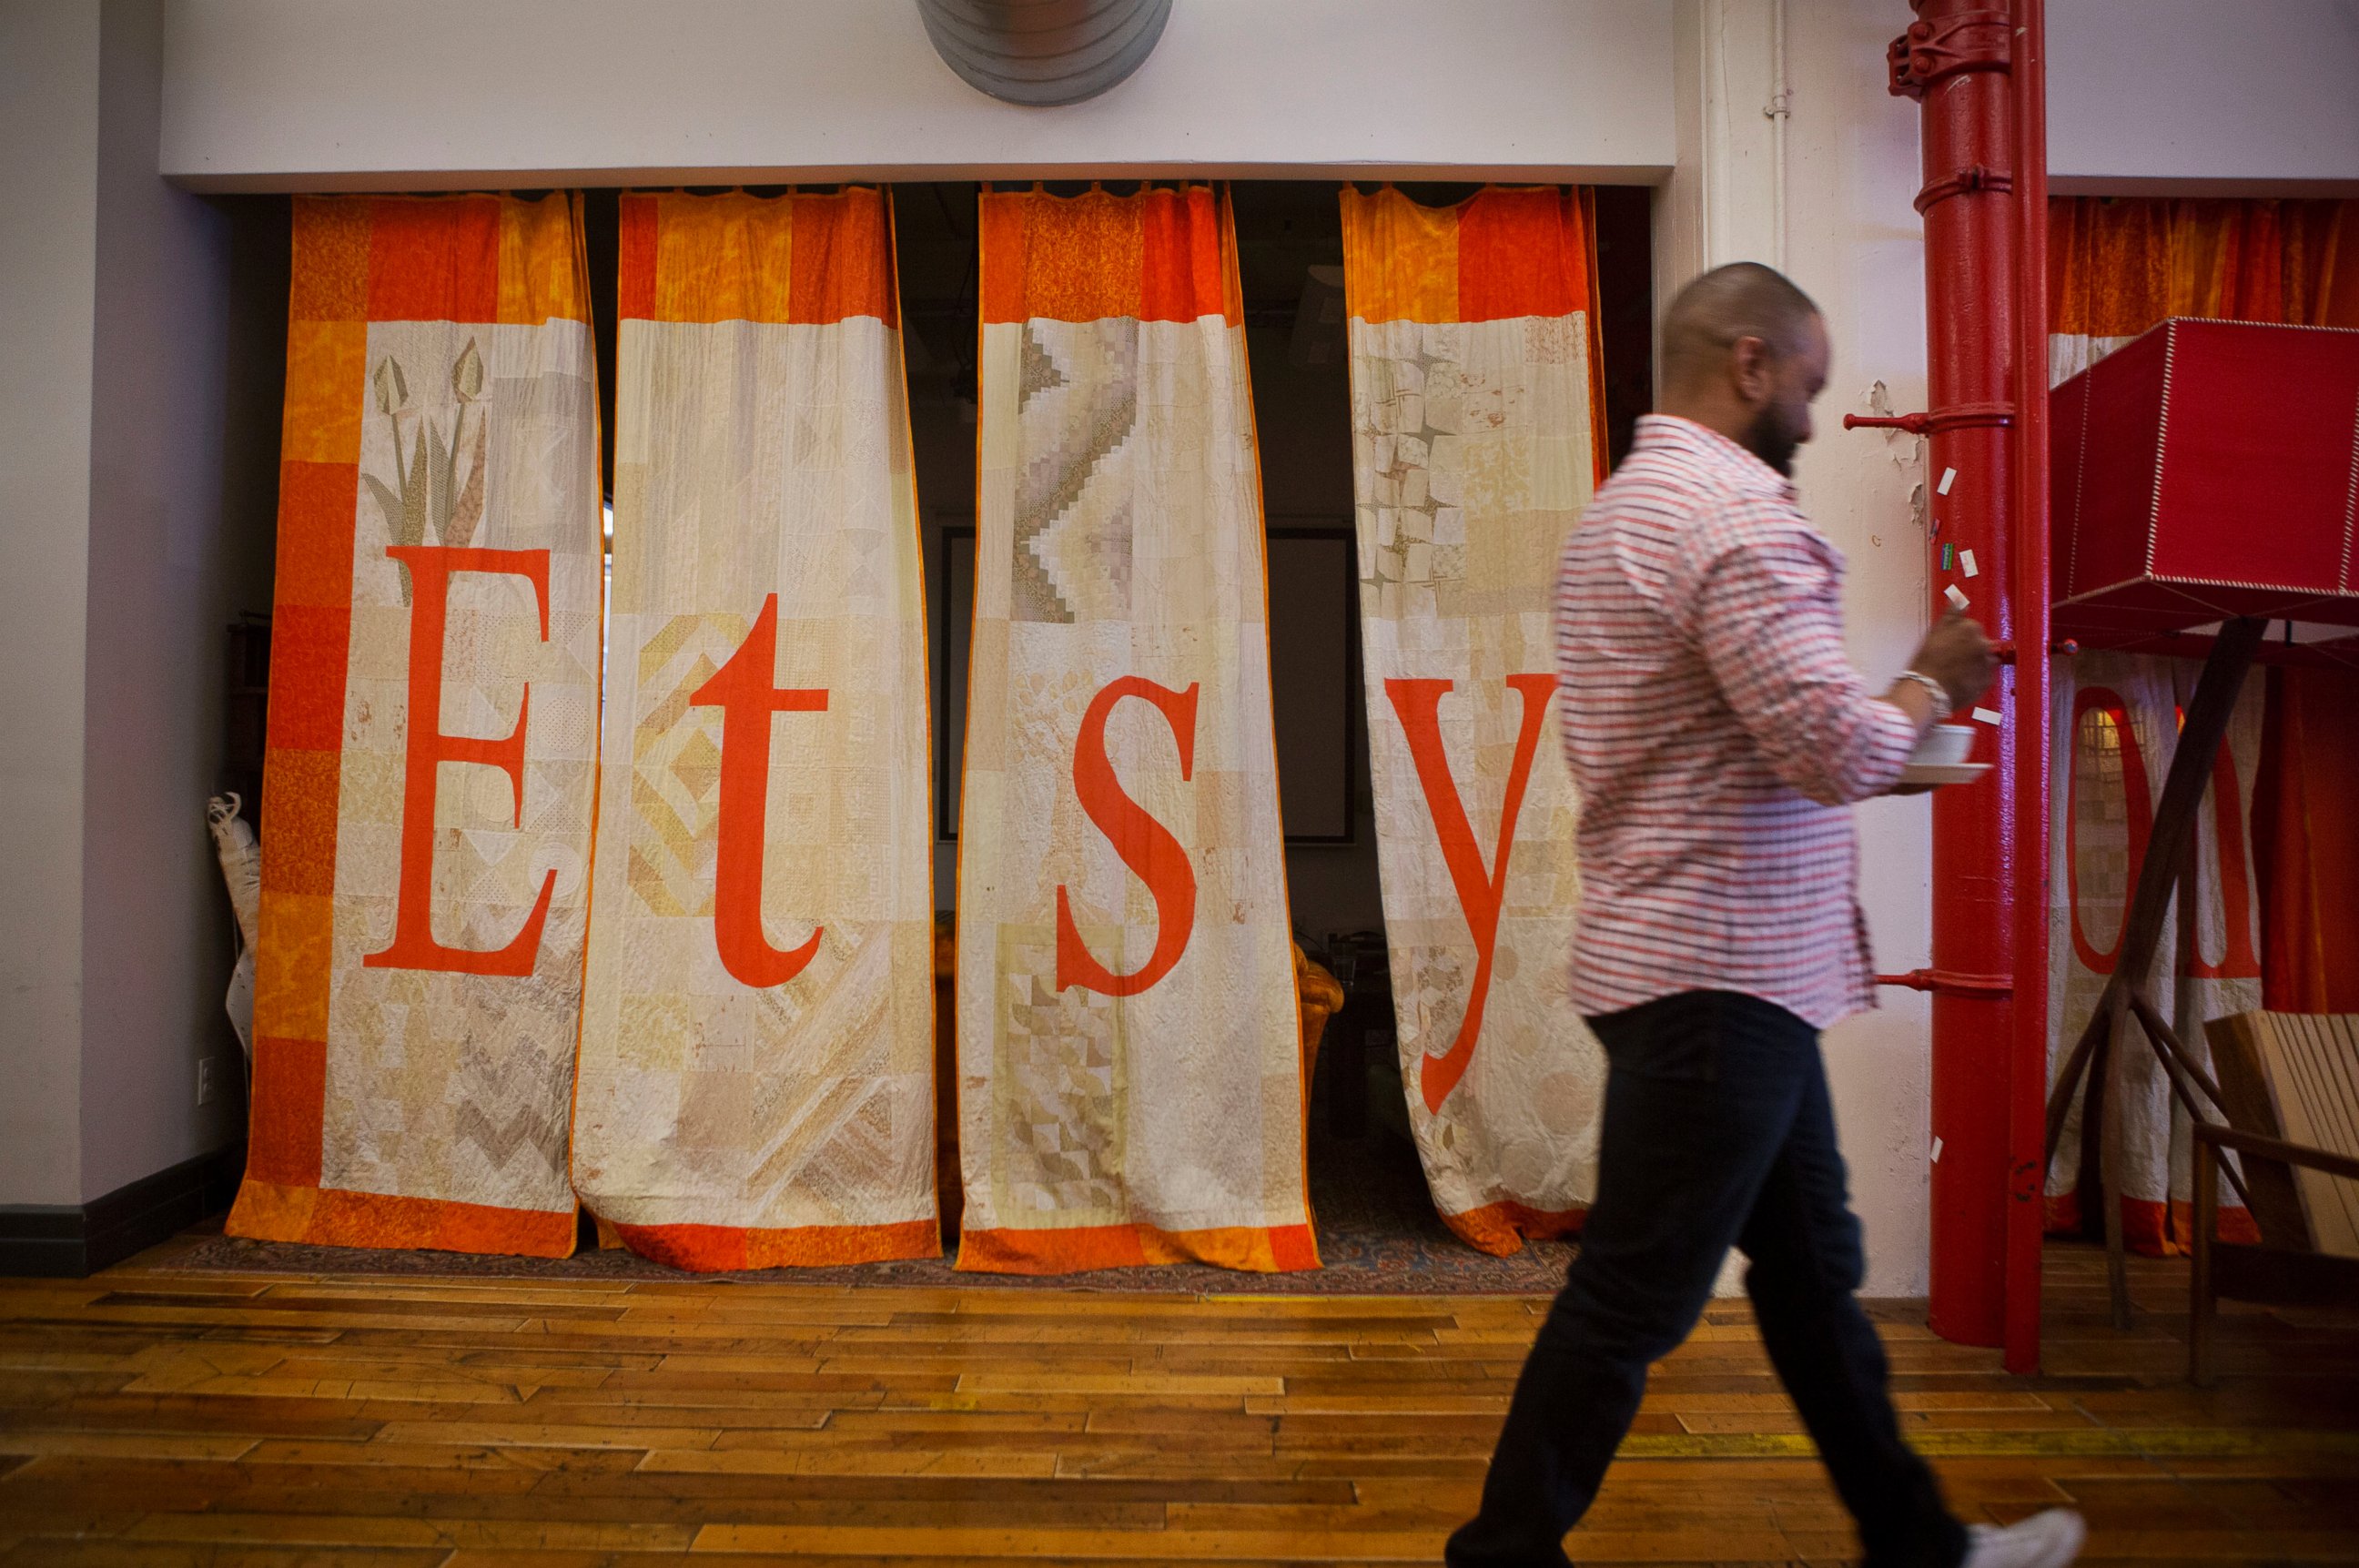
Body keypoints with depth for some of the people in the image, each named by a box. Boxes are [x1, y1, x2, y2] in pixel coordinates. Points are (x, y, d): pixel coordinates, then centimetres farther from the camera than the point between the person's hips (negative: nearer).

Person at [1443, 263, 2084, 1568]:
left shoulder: (1625, 505, 16)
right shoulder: (1738, 509, -17)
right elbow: (1837, 749, -23)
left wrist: (1890, 725, 17)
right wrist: (1930, 687, -3)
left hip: (1718, 964, 11)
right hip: (1720, 969, -11)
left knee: (1811, 1265, 20)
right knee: (1631, 1302, 1)